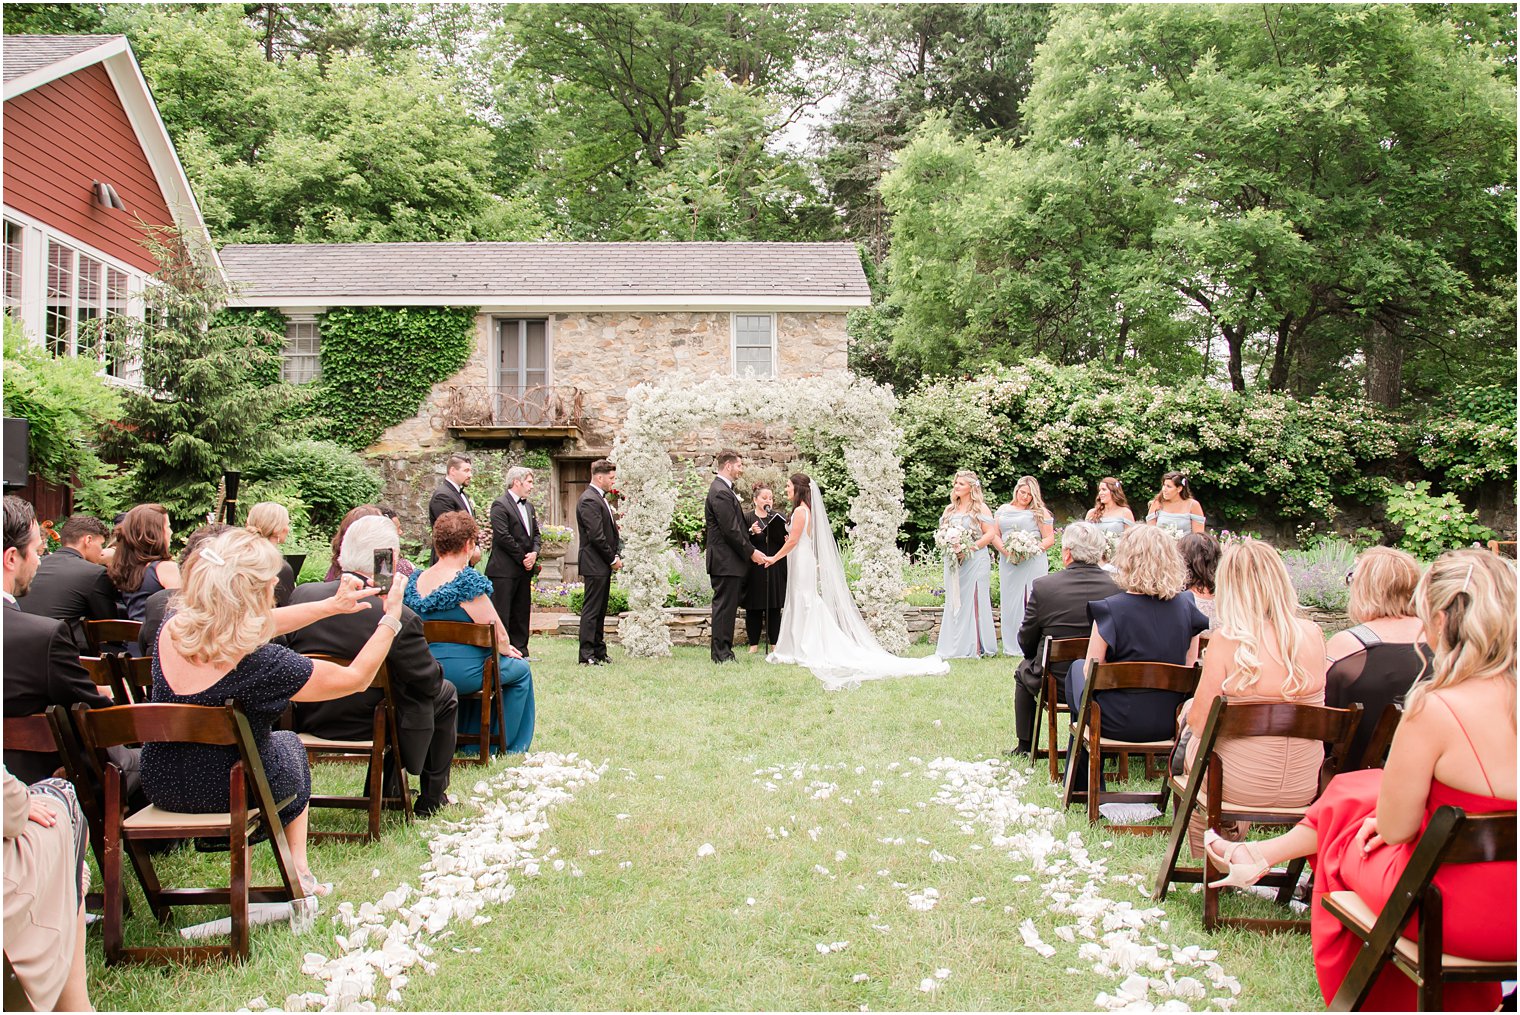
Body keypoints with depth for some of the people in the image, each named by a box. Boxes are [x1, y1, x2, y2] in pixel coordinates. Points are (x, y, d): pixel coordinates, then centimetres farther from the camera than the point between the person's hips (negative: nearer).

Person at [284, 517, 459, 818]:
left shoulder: (302, 595, -12)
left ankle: (385, 785, 42)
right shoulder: (401, 619, -27)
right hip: (371, 730, -6)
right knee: (446, 695, 21)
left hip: (311, 724, 6)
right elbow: (430, 683, -14)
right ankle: (432, 798, 28)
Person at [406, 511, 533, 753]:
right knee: (521, 670, 17)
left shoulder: (415, 580, 3)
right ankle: (508, 745, 25)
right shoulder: (467, 580, -20)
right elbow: (497, 633, -19)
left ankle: (470, 739, 43)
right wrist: (507, 649, 6)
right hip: (460, 674, -8)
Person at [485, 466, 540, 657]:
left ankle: (520, 649, 18)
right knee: (501, 613, -6)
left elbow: (536, 534, 18)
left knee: (521, 613, 12)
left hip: (524, 569, 8)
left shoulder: (529, 506, 17)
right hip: (504, 570, -8)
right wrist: (523, 557, -11)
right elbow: (503, 537, -17)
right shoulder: (500, 505, -10)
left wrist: (534, 553, -2)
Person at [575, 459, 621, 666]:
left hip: (604, 564, 10)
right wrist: (613, 559, -12)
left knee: (600, 610, 13)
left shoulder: (600, 499, 16)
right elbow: (596, 536, -20)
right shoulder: (589, 500, -16)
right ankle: (587, 655, -3)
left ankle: (599, 652, 20)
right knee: (591, 610, -6)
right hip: (595, 565, -10)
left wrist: (616, 555, 9)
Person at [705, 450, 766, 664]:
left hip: (728, 560, 10)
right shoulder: (721, 492, -17)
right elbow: (730, 530, -20)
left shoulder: (724, 490, 17)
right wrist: (751, 552, -14)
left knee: (726, 607, 12)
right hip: (726, 560, -10)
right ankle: (721, 654, -2)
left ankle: (723, 652, 17)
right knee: (724, 606, -6)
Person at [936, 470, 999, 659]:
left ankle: (976, 647, -2)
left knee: (974, 600, -5)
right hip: (953, 563, 5)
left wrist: (972, 547, -15)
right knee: (954, 602, 4)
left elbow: (991, 533, -7)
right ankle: (955, 646, 6)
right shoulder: (950, 509, 15)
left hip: (974, 561, -5)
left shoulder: (980, 508, -1)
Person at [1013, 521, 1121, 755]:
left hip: (1055, 683, -2)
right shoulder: (1117, 586, -10)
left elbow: (1026, 642, -5)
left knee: (1024, 671, 30)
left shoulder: (1042, 585, -15)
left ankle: (1025, 746, 36)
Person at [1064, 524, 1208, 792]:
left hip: (1120, 724, -5)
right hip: (1170, 722, 5)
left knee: (1078, 668, 26)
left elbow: (1091, 672, -11)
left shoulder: (1110, 609, -18)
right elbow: (1189, 666, 6)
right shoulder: (1185, 606, -5)